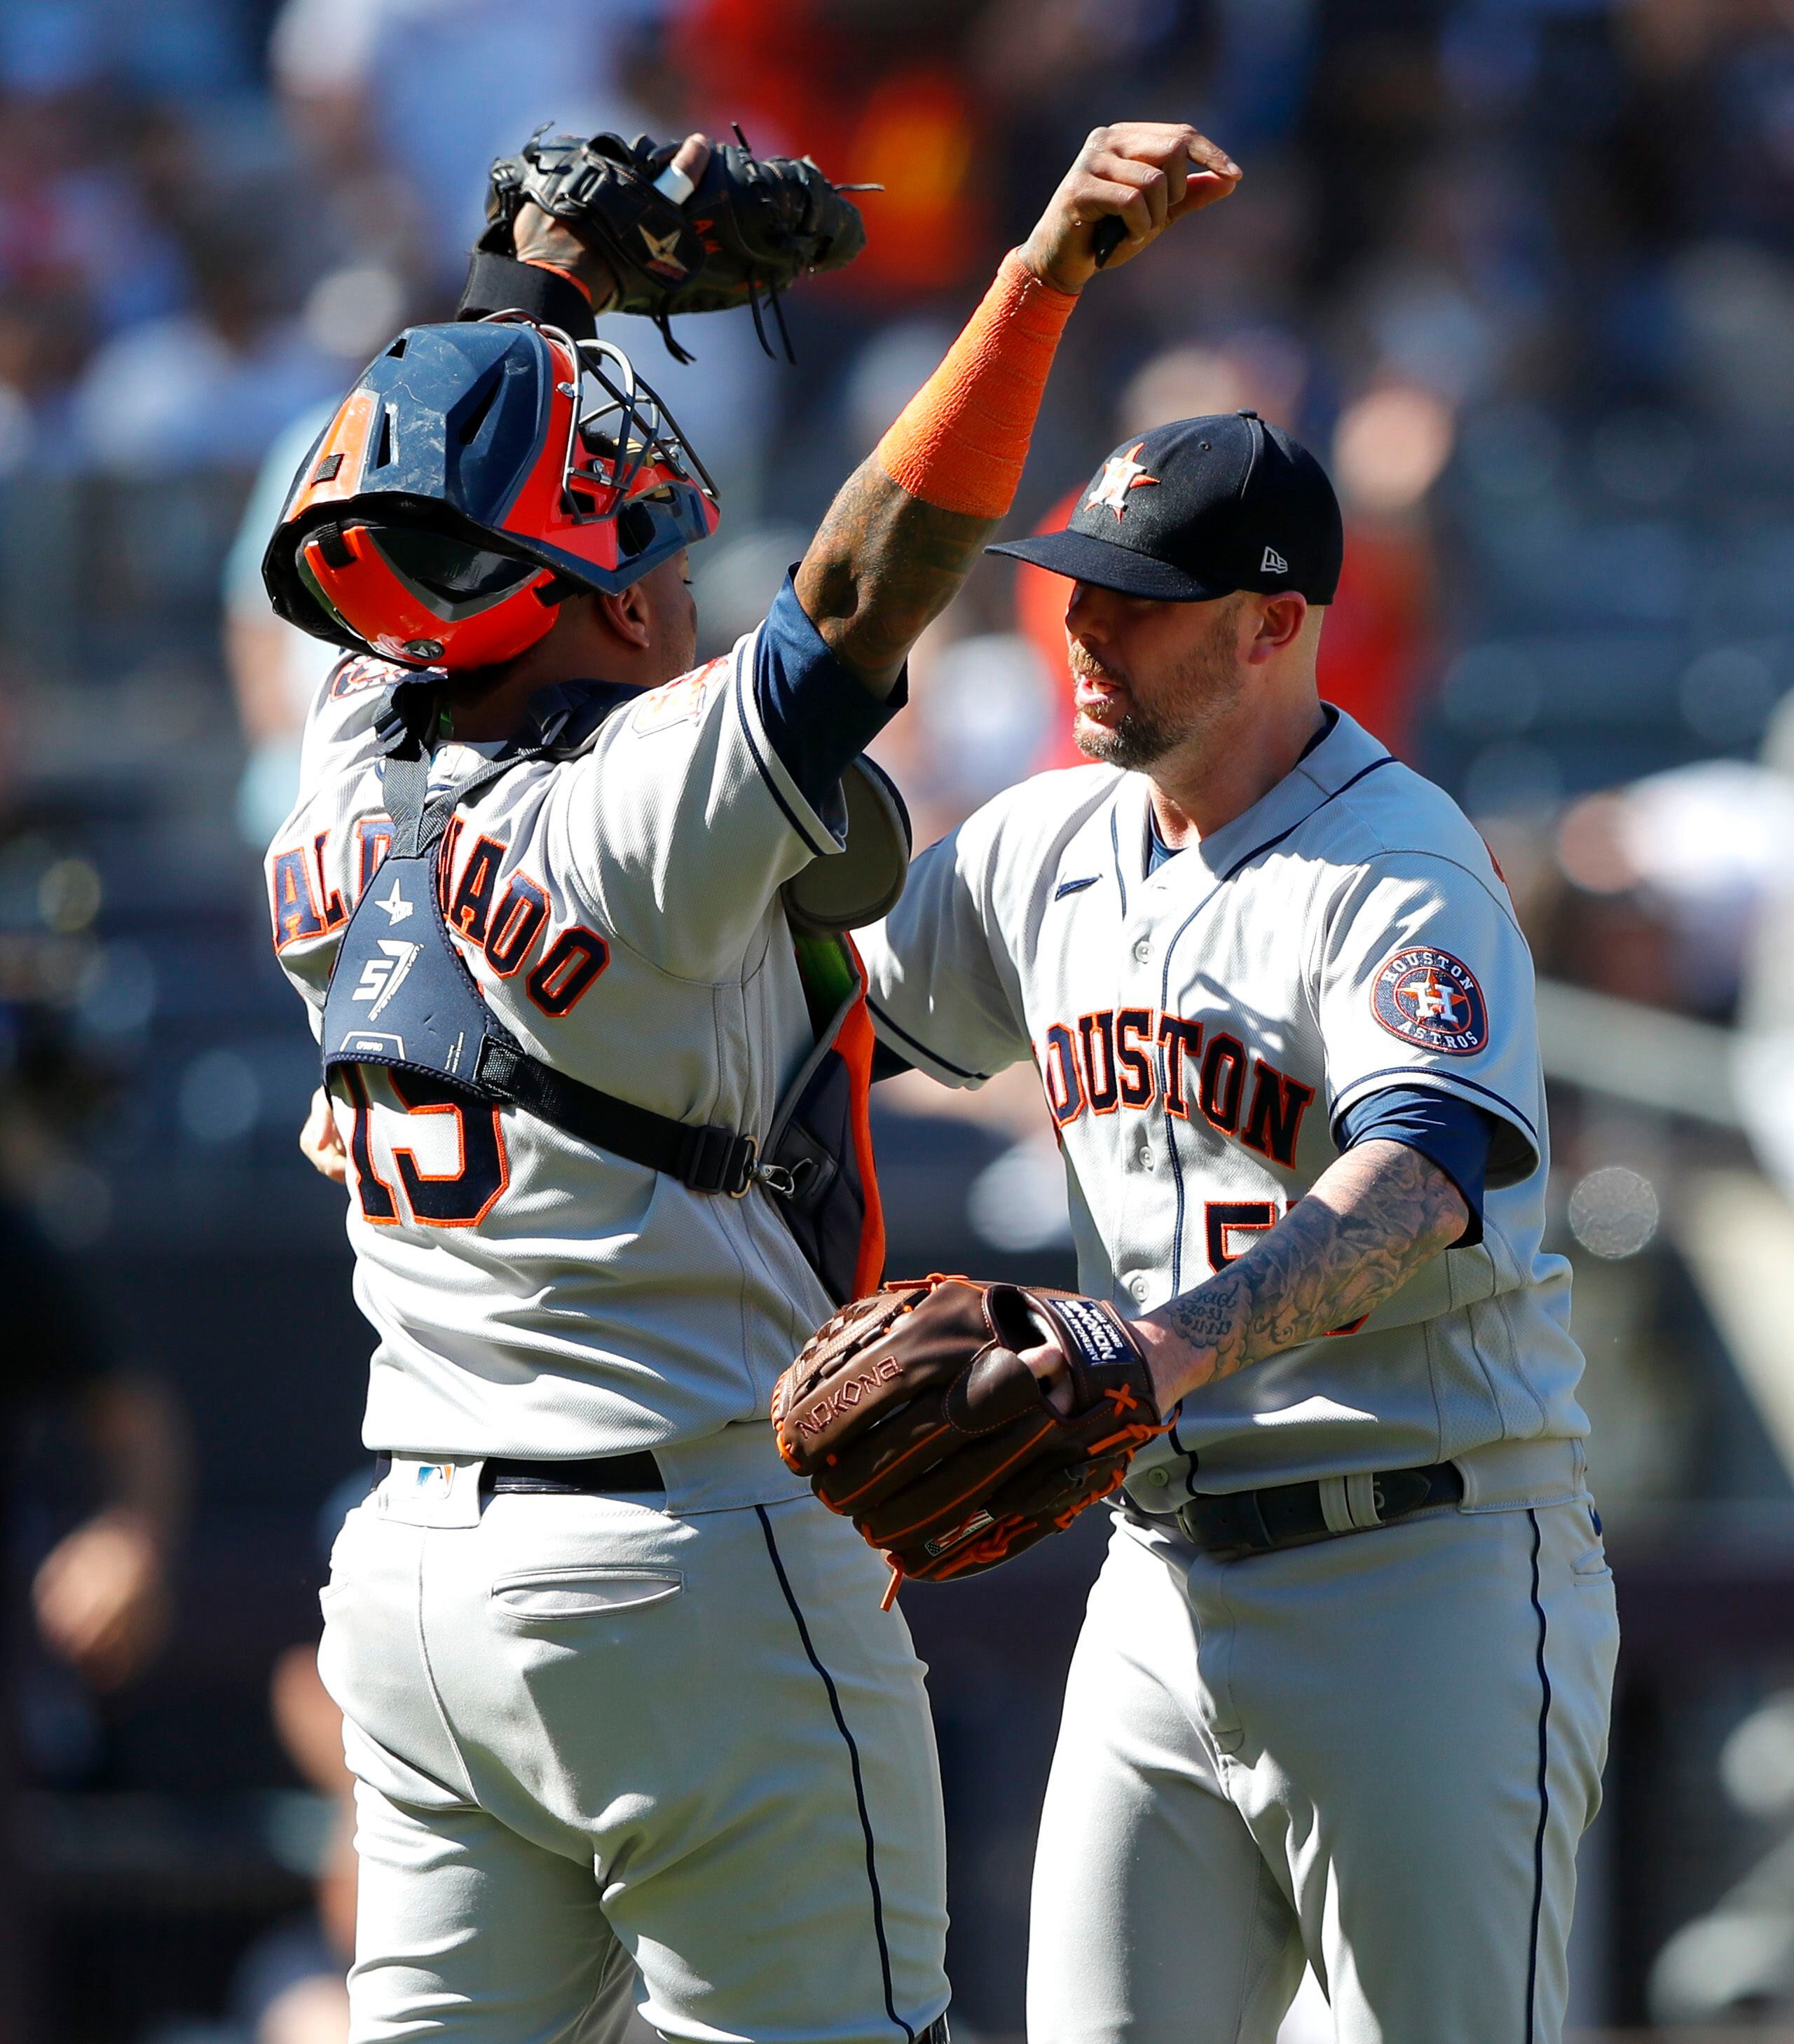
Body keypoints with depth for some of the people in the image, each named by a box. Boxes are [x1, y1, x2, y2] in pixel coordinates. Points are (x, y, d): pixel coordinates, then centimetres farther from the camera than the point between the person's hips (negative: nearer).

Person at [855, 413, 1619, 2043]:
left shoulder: (1403, 870, -14)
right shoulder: (1048, 846, 11)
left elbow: (1421, 1178, -30)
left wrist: (1177, 1345, -47)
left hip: (1422, 1577, -7)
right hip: (1164, 1583, 8)